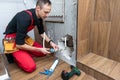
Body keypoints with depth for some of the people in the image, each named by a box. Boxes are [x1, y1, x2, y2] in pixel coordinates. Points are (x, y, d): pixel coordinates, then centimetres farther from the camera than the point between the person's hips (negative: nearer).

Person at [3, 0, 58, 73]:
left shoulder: (39, 16, -9)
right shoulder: (25, 18, -33)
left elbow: (42, 32, 8)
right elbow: (19, 44, -28)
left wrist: (50, 42, -7)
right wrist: (39, 50, -21)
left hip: (24, 38, 7)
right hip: (12, 40, -7)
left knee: (43, 52, 4)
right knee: (31, 67, -18)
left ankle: (24, 54, 10)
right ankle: (14, 55, 6)